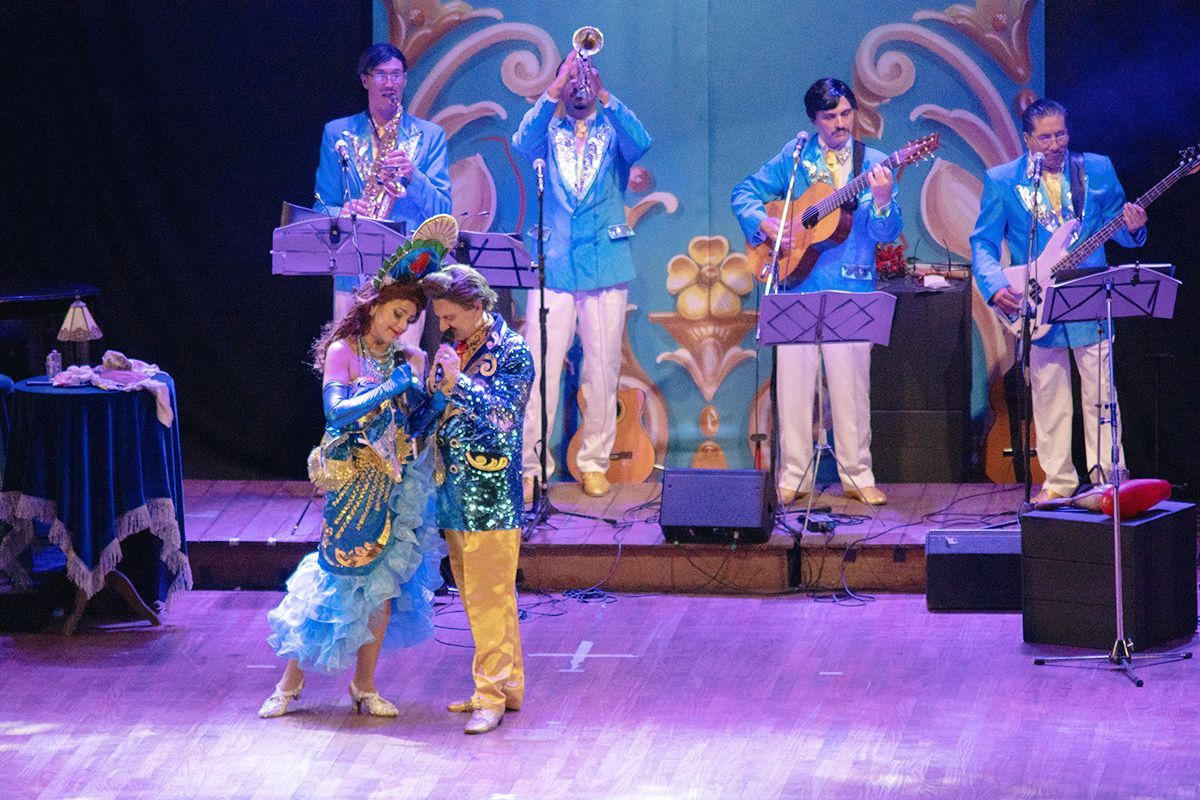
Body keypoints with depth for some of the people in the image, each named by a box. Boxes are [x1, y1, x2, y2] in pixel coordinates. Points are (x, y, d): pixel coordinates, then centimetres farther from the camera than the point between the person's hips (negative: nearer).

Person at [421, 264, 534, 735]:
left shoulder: (511, 351, -8)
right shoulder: (451, 350, 13)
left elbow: (504, 414, -18)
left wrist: (458, 382, -26)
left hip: (492, 495, -8)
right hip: (454, 490, 8)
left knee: (488, 597, -8)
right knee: (476, 596, 12)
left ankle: (493, 694, -5)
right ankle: (507, 684, 20)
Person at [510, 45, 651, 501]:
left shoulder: (613, 131, 8)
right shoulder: (548, 131, 9)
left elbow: (640, 143, -15)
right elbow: (522, 142, -13)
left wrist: (603, 95, -23)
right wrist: (553, 93, -23)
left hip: (605, 265, 0)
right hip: (552, 266, 0)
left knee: (603, 369, 3)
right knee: (539, 369, -6)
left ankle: (594, 463, 13)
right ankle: (531, 466, -3)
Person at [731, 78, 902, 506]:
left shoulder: (873, 164, 4)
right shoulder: (794, 156, 9)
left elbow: (886, 233, -4)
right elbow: (745, 193, 13)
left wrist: (883, 200, -24)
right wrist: (763, 223, -5)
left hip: (850, 288, -1)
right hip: (797, 283, 1)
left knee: (851, 382, -1)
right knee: (793, 379, 1)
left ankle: (857, 476, 7)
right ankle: (794, 477, 8)